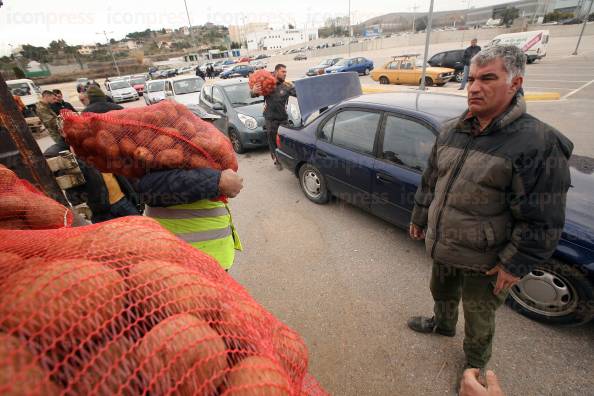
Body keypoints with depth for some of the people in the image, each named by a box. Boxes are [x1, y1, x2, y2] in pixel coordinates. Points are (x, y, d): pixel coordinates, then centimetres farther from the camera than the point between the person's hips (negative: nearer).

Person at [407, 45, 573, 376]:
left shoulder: (539, 143, -20)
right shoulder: (452, 132, -1)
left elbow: (542, 220, -18)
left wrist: (516, 265, -16)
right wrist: (419, 218, 14)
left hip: (483, 261, -5)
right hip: (442, 246, 6)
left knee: (479, 318, 19)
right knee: (442, 292, 30)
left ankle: (475, 365, 48)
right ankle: (443, 324, 61)